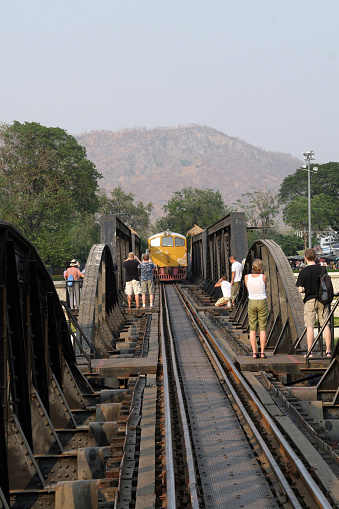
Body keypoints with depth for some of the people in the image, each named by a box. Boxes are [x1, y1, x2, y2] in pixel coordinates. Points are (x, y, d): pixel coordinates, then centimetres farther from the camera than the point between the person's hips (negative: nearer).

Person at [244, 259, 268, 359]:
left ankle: (254, 352, 3)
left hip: (252, 303, 1)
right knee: (262, 328, 5)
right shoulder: (263, 277, -12)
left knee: (252, 329, 7)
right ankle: (262, 353, 3)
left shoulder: (247, 277, -8)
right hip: (262, 303, -1)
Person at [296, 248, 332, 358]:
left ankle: (309, 352, 2)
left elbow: (300, 290, -11)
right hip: (323, 299, 2)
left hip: (310, 300, -2)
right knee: (325, 325, 6)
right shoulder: (322, 269, -1)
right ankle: (328, 351, 6)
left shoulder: (303, 272, -8)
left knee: (309, 326, 2)